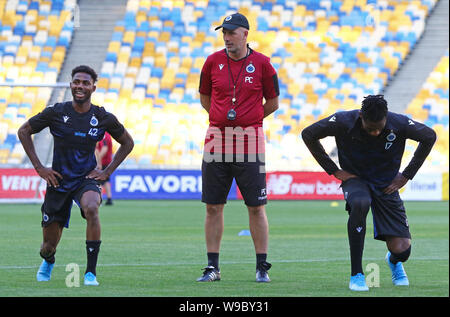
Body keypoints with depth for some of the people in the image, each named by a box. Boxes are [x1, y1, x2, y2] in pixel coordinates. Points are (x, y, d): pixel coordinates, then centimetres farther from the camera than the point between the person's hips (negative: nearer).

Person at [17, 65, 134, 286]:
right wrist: (38, 167, -2)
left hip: (87, 179, -1)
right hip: (58, 181, 1)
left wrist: (107, 172, 3)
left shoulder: (103, 118, -4)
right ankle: (48, 262, 46)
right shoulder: (56, 112, -7)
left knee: (91, 208, -37)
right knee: (49, 246, 4)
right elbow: (23, 132, 5)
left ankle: (91, 273, -28)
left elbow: (127, 143, 12)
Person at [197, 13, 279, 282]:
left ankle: (262, 267, 8)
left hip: (250, 140, -2)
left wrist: (248, 119, 10)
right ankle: (213, 267, 11)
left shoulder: (262, 63, -1)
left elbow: (272, 103, 8)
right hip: (217, 139, 2)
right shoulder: (213, 61, 4)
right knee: (213, 206, 4)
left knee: (256, 207, 0)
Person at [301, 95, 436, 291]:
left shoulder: (399, 124, -17)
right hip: (355, 180, -1)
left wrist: (407, 175, 0)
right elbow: (308, 134, -5)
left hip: (387, 185, 1)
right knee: (360, 204, -41)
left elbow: (429, 137, 1)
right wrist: (334, 171, -7)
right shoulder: (344, 122, -19)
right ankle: (356, 275, -29)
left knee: (402, 250, -11)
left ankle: (394, 261, 33)